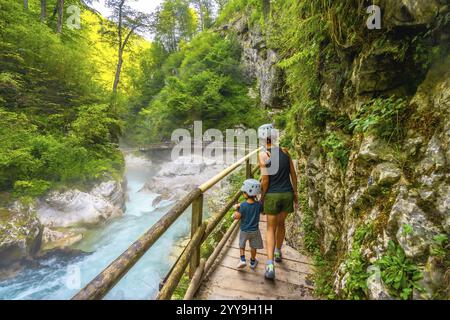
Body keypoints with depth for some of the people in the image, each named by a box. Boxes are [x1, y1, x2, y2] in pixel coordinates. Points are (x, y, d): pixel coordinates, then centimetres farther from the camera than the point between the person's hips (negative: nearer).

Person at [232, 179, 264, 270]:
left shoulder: (243, 205, -22)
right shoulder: (259, 204, -14)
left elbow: (238, 217, -19)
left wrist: (236, 209, -2)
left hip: (244, 230, -2)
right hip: (254, 230, 2)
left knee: (242, 245, 22)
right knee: (253, 246, 20)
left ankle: (242, 260, 13)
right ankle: (253, 262, 34)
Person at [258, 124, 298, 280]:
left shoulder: (263, 154, -11)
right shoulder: (284, 151, 2)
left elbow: (265, 180, -14)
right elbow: (293, 174, 6)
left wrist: (262, 196, 1)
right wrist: (295, 193, 17)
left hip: (272, 195, -4)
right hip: (287, 194, 4)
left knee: (271, 228, 9)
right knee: (281, 223, 25)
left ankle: (270, 265, 0)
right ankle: (278, 252, 44)